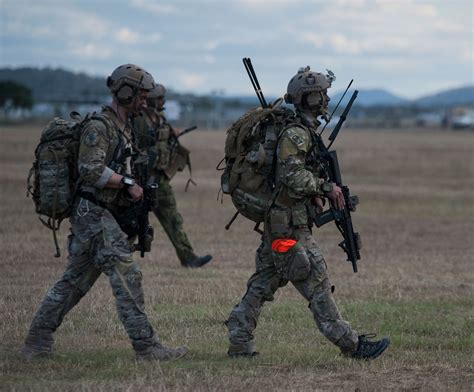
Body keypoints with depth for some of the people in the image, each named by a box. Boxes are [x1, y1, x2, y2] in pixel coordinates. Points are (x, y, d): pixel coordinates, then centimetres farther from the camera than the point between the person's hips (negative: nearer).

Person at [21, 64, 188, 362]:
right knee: (127, 276, -12)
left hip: (107, 217, 10)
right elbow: (91, 169, -23)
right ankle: (146, 346, -12)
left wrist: (134, 188, 13)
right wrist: (128, 183, -19)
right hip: (95, 216, -10)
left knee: (74, 282, 12)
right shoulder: (99, 127, -13)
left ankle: (37, 342, 17)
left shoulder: (123, 127, 17)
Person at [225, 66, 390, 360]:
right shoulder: (295, 133, -17)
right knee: (317, 283, -5)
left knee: (263, 285, 11)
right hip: (290, 226, -10)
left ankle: (239, 344, 13)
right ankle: (350, 344, -2)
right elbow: (291, 174, -26)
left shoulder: (305, 131, 16)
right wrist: (326, 188, -19)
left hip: (280, 223, 10)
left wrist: (314, 193, 9)